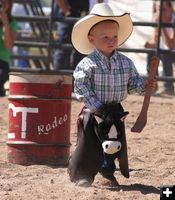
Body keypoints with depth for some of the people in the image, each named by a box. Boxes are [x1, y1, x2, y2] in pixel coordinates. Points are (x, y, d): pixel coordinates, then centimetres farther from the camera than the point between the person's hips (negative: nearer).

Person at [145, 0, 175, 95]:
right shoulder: (157, 20, -5)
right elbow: (155, 43, -3)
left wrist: (163, 27, -35)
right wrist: (149, 45, -26)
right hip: (167, 51, 6)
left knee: (165, 55, -32)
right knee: (151, 54, -17)